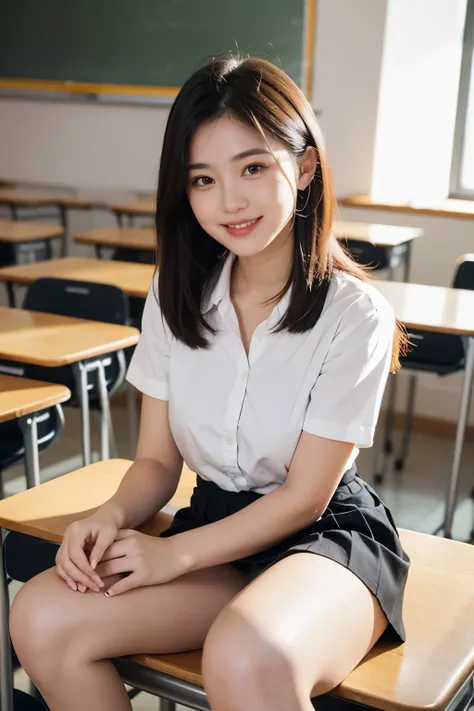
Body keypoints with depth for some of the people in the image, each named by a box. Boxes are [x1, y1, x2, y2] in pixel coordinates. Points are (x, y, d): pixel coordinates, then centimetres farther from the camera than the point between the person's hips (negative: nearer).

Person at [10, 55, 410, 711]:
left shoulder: (355, 314, -15)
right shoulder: (176, 297, 1)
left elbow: (305, 496, -11)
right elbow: (158, 460, 4)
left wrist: (174, 554, -18)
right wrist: (111, 519, -17)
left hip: (328, 534, -5)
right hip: (217, 520, 5)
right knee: (42, 618, -18)